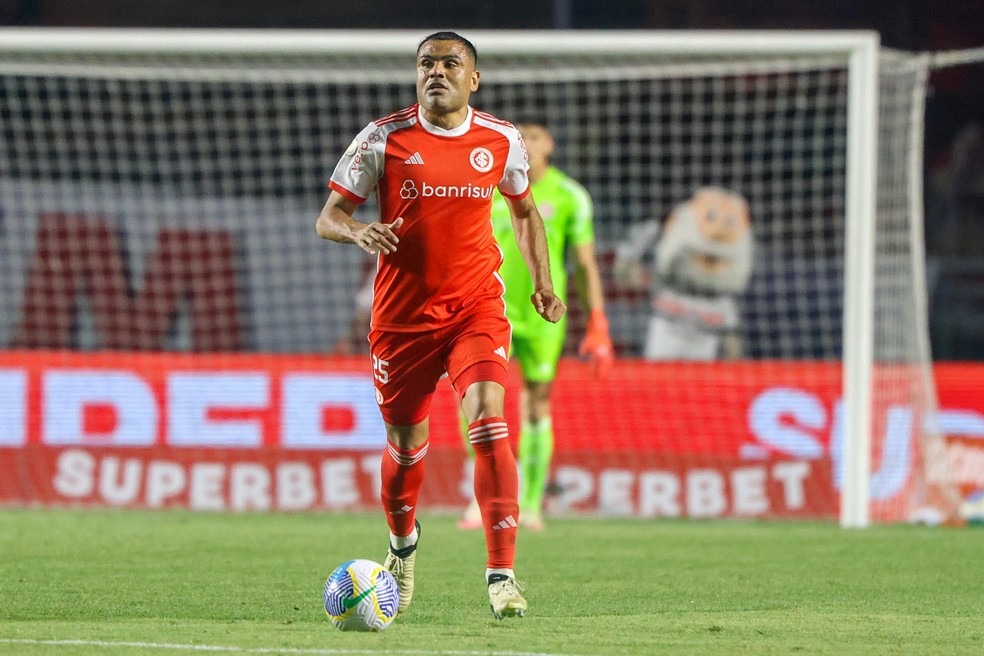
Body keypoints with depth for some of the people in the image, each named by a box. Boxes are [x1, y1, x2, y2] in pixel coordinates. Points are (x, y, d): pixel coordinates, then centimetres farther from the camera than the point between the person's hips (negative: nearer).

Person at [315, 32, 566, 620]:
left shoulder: (502, 141, 2)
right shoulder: (384, 139, -5)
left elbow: (524, 209, 20)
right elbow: (328, 218, -1)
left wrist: (543, 283, 10)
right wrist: (358, 231, -24)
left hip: (476, 307, 0)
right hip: (402, 313, 0)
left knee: (490, 425, -20)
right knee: (406, 443, 9)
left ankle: (502, 574, -20)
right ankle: (403, 542, 41)